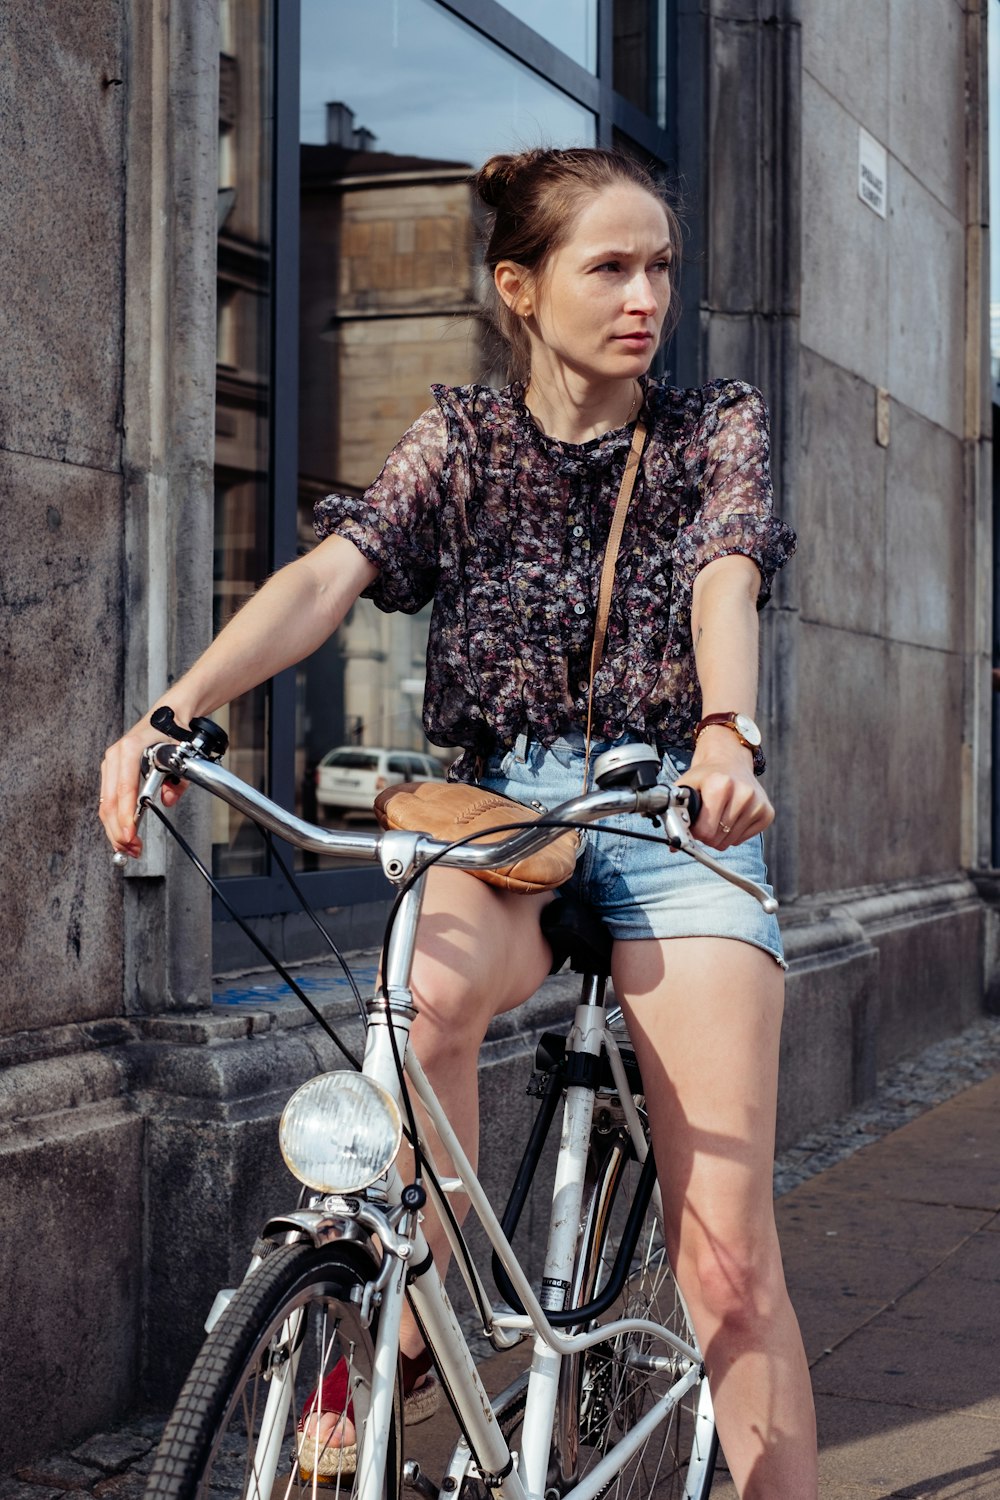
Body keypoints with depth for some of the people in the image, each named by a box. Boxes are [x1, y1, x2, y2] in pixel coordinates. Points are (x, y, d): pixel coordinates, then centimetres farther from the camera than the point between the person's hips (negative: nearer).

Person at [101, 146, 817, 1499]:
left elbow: (725, 584, -14)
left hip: (676, 813, 0)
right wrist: (174, 711, -28)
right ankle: (390, 1349, -19)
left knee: (729, 1255, -10)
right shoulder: (464, 439, 8)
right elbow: (327, 577, -9)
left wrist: (728, 733, -37)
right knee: (436, 995, -36)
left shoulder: (718, 432, 7)